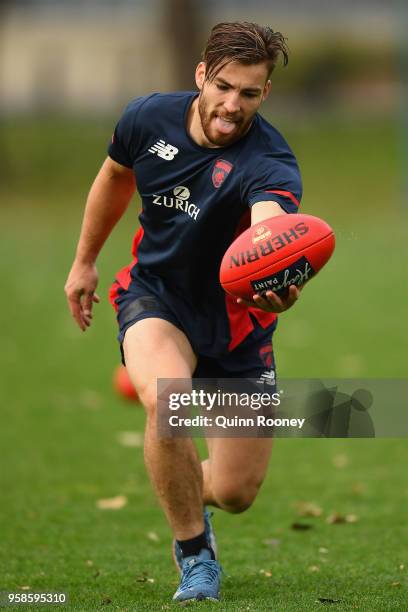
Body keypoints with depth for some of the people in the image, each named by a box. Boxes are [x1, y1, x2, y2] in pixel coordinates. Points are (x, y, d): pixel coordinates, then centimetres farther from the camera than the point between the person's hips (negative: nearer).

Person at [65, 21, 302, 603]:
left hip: (234, 318, -1)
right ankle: (195, 556, -11)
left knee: (236, 492, 1)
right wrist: (84, 261, 18)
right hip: (155, 295, 1)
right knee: (165, 400, -33)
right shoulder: (149, 118, -14)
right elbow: (116, 175, 10)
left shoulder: (269, 162, -28)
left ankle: (187, 496, 41)